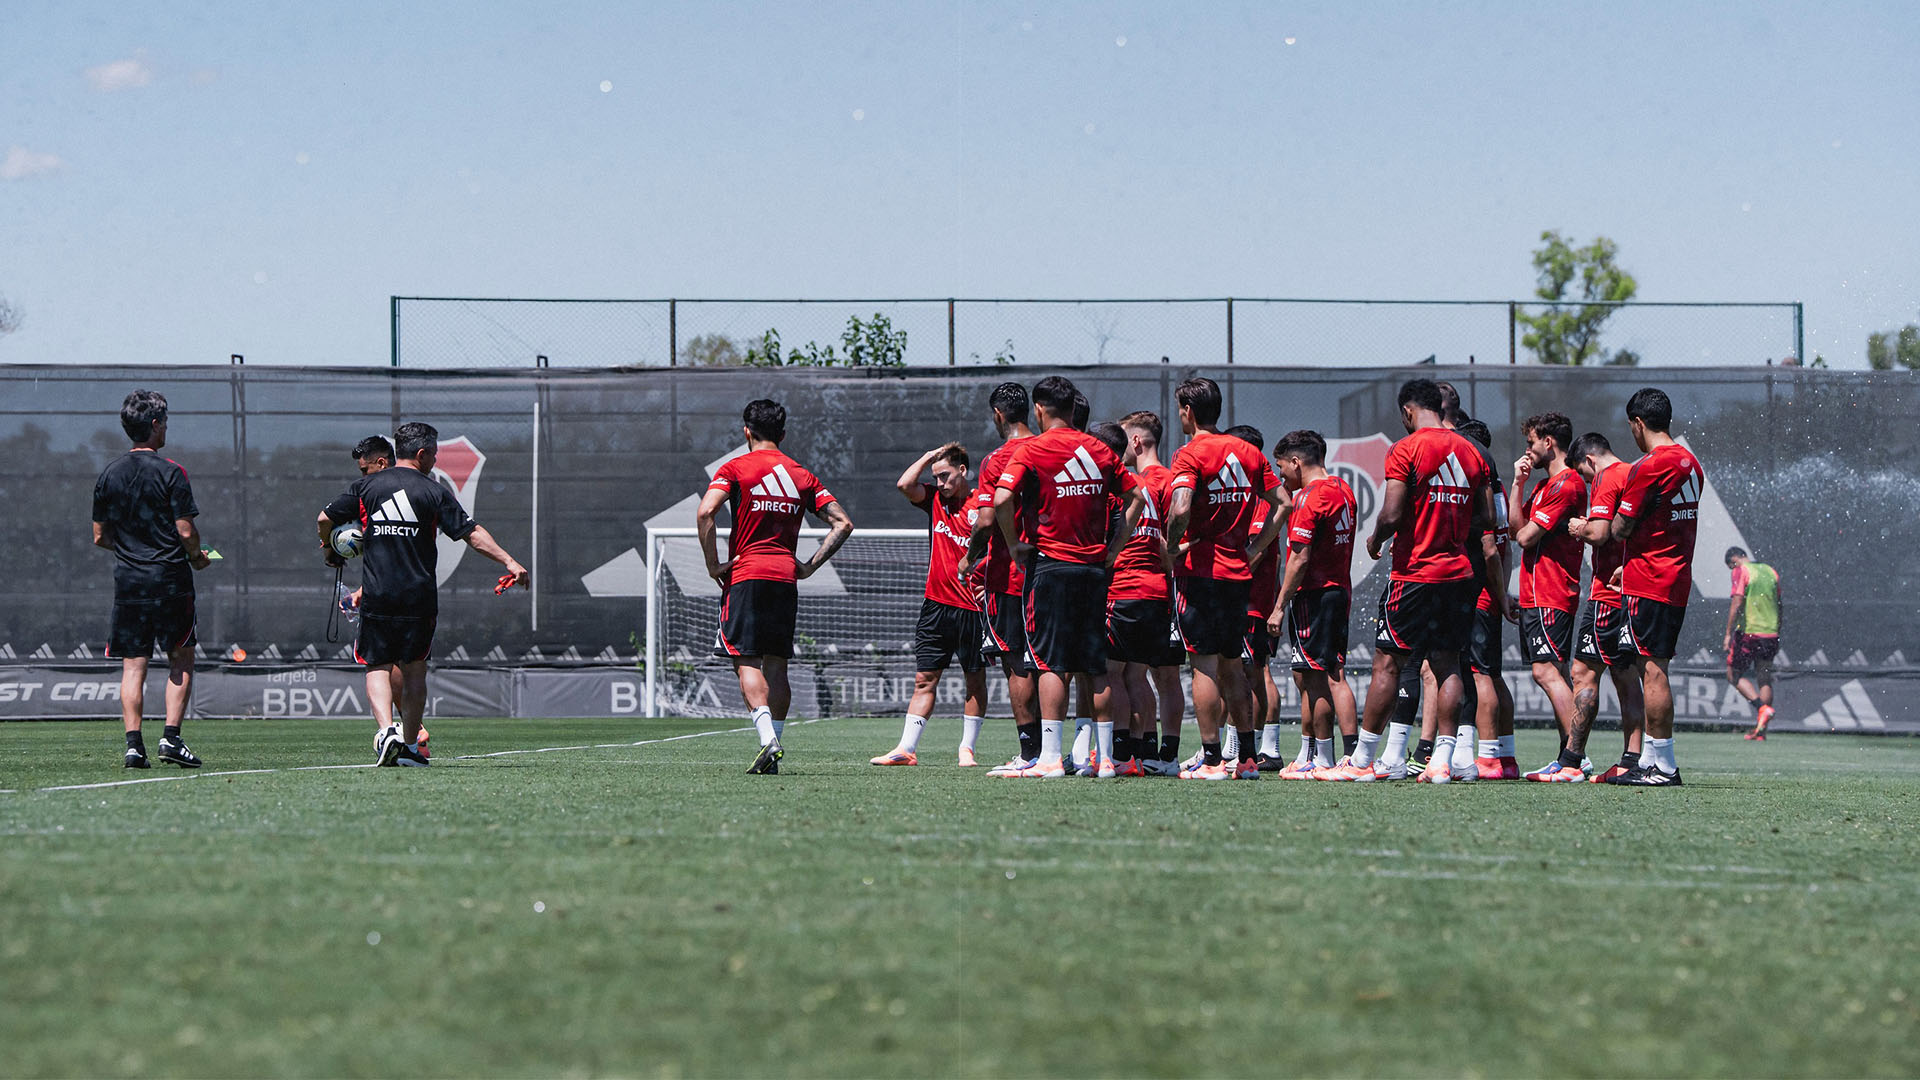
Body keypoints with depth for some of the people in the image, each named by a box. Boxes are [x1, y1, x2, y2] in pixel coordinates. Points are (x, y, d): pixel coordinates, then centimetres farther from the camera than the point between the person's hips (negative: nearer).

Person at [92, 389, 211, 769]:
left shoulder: (108, 474, 7)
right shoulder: (171, 472, -9)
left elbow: (100, 537, 10)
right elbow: (186, 531, -12)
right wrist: (196, 556, 8)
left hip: (127, 581, 4)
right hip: (170, 580, -4)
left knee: (133, 665, 5)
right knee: (181, 661, 8)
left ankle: (134, 744, -3)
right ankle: (171, 737, -2)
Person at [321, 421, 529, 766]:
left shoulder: (366, 486, 5)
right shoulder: (434, 491, -1)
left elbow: (325, 518, 8)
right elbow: (471, 532, -6)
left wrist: (328, 548, 28)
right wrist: (509, 561, -4)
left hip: (376, 596, 1)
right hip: (419, 597, 0)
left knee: (377, 668, 6)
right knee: (413, 669, 13)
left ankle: (386, 728, -19)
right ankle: (410, 747, 14)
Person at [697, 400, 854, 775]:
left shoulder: (735, 468, 0)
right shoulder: (802, 476, 12)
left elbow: (705, 512, -15)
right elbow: (843, 523, 8)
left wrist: (713, 564, -8)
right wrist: (810, 565, 9)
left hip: (746, 575, -4)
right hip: (786, 576, 4)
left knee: (746, 661, -6)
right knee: (777, 665, 9)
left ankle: (768, 739, -26)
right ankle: (773, 751, 7)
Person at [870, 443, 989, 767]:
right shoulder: (935, 499, 8)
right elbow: (904, 484, -6)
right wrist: (930, 456, -1)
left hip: (973, 608, -4)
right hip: (937, 604, 4)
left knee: (975, 679, 4)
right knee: (925, 679, 2)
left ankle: (967, 748, 12)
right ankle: (907, 748, -1)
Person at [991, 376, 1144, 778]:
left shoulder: (1030, 451, -6)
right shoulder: (1098, 450, 9)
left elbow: (1002, 500, -18)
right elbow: (1135, 496, 14)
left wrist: (1014, 543, -5)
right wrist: (1114, 547, 15)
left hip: (1049, 563, -4)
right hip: (1094, 566, 4)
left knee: (1052, 665, -5)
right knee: (1096, 666, 8)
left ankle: (1050, 757, -9)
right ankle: (1105, 756, 9)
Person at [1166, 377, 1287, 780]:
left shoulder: (1190, 455, -11)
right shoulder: (1249, 453, 11)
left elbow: (1181, 509, -25)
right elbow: (1281, 503, 12)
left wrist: (1172, 547, -9)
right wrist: (1253, 549, 13)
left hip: (1199, 571, -6)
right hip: (1238, 572, 6)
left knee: (1205, 664, -4)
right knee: (1231, 664, 14)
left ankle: (1211, 759, -6)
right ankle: (1248, 757, 15)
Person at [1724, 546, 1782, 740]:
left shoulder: (1741, 571, -6)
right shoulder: (1771, 571, 14)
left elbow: (1737, 604, -15)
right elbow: (1779, 606, 18)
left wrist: (1728, 633, -12)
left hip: (1748, 631, -6)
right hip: (1771, 633, 6)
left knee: (1734, 674, 8)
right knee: (1765, 680, 10)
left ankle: (1763, 708, -11)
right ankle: (1761, 730, 6)